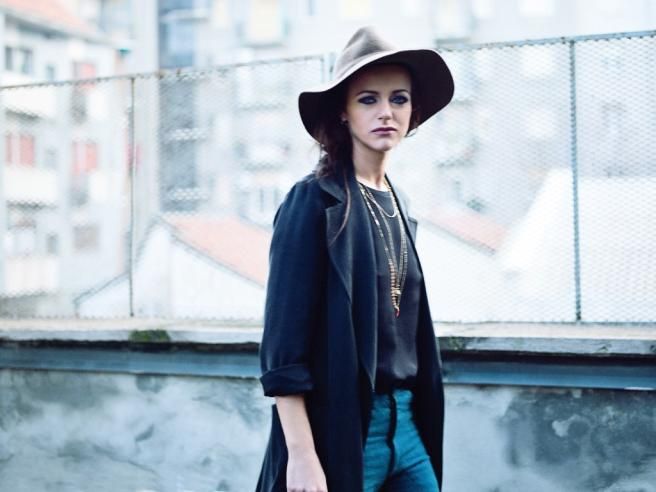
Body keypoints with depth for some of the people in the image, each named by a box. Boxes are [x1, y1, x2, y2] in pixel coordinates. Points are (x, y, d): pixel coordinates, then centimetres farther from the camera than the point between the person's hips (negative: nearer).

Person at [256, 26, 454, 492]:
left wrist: (414, 419, 14)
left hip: (405, 424, 7)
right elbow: (283, 342, -15)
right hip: (341, 429, -7)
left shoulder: (397, 203, 10)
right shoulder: (315, 201, -11)